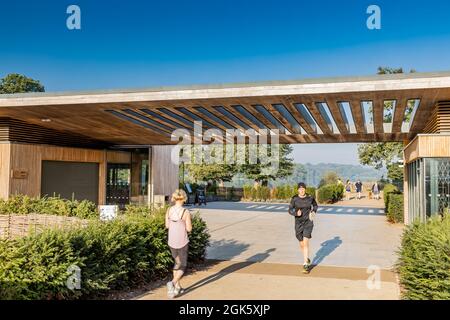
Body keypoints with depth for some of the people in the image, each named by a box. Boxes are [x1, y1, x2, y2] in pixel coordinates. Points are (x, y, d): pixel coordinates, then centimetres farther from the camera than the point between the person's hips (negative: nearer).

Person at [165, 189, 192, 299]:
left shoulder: (169, 210, -3)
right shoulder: (186, 212, -16)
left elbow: (167, 225, 5)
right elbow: (189, 229, -12)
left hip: (171, 241, 5)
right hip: (182, 242, -5)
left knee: (177, 263, 23)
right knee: (183, 266, 8)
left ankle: (177, 287, 26)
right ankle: (172, 283, -15)